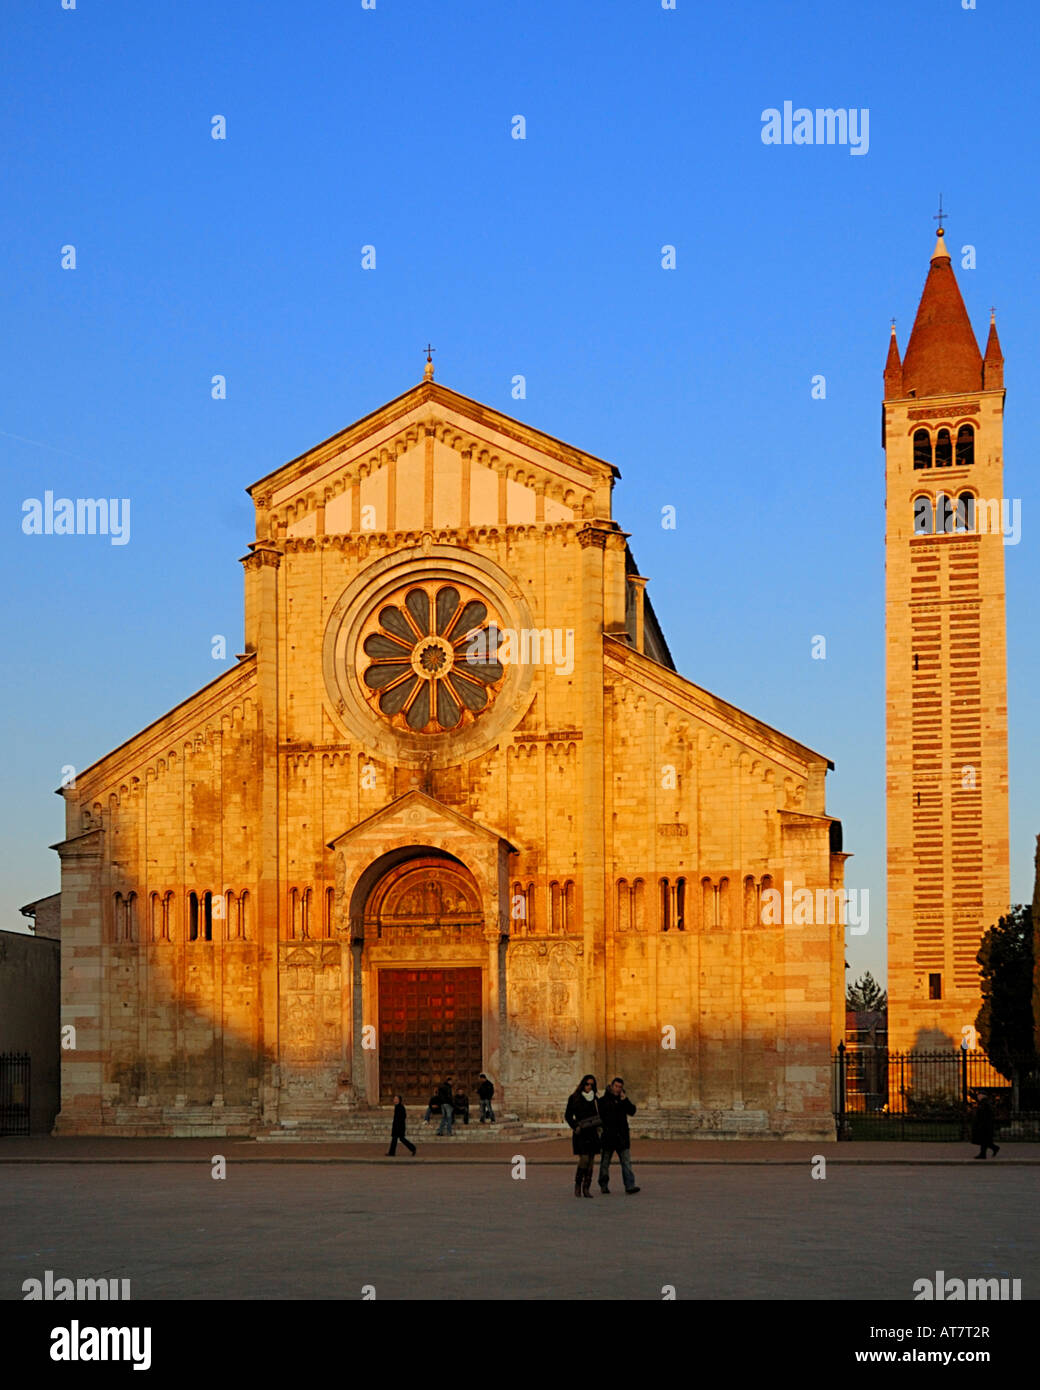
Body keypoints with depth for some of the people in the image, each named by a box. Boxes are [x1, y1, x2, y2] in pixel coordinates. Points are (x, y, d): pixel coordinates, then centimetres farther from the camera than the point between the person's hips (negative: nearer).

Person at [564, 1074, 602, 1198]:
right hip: (580, 1133, -4)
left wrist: (600, 1125, 0)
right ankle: (577, 1186, -3)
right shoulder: (574, 1098, 0)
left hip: (592, 1133, 4)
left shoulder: (594, 1099, 12)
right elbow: (568, 1116, 2)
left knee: (590, 1161, 1)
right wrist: (575, 1126, -13)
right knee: (584, 1159, -15)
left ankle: (586, 1188, 5)